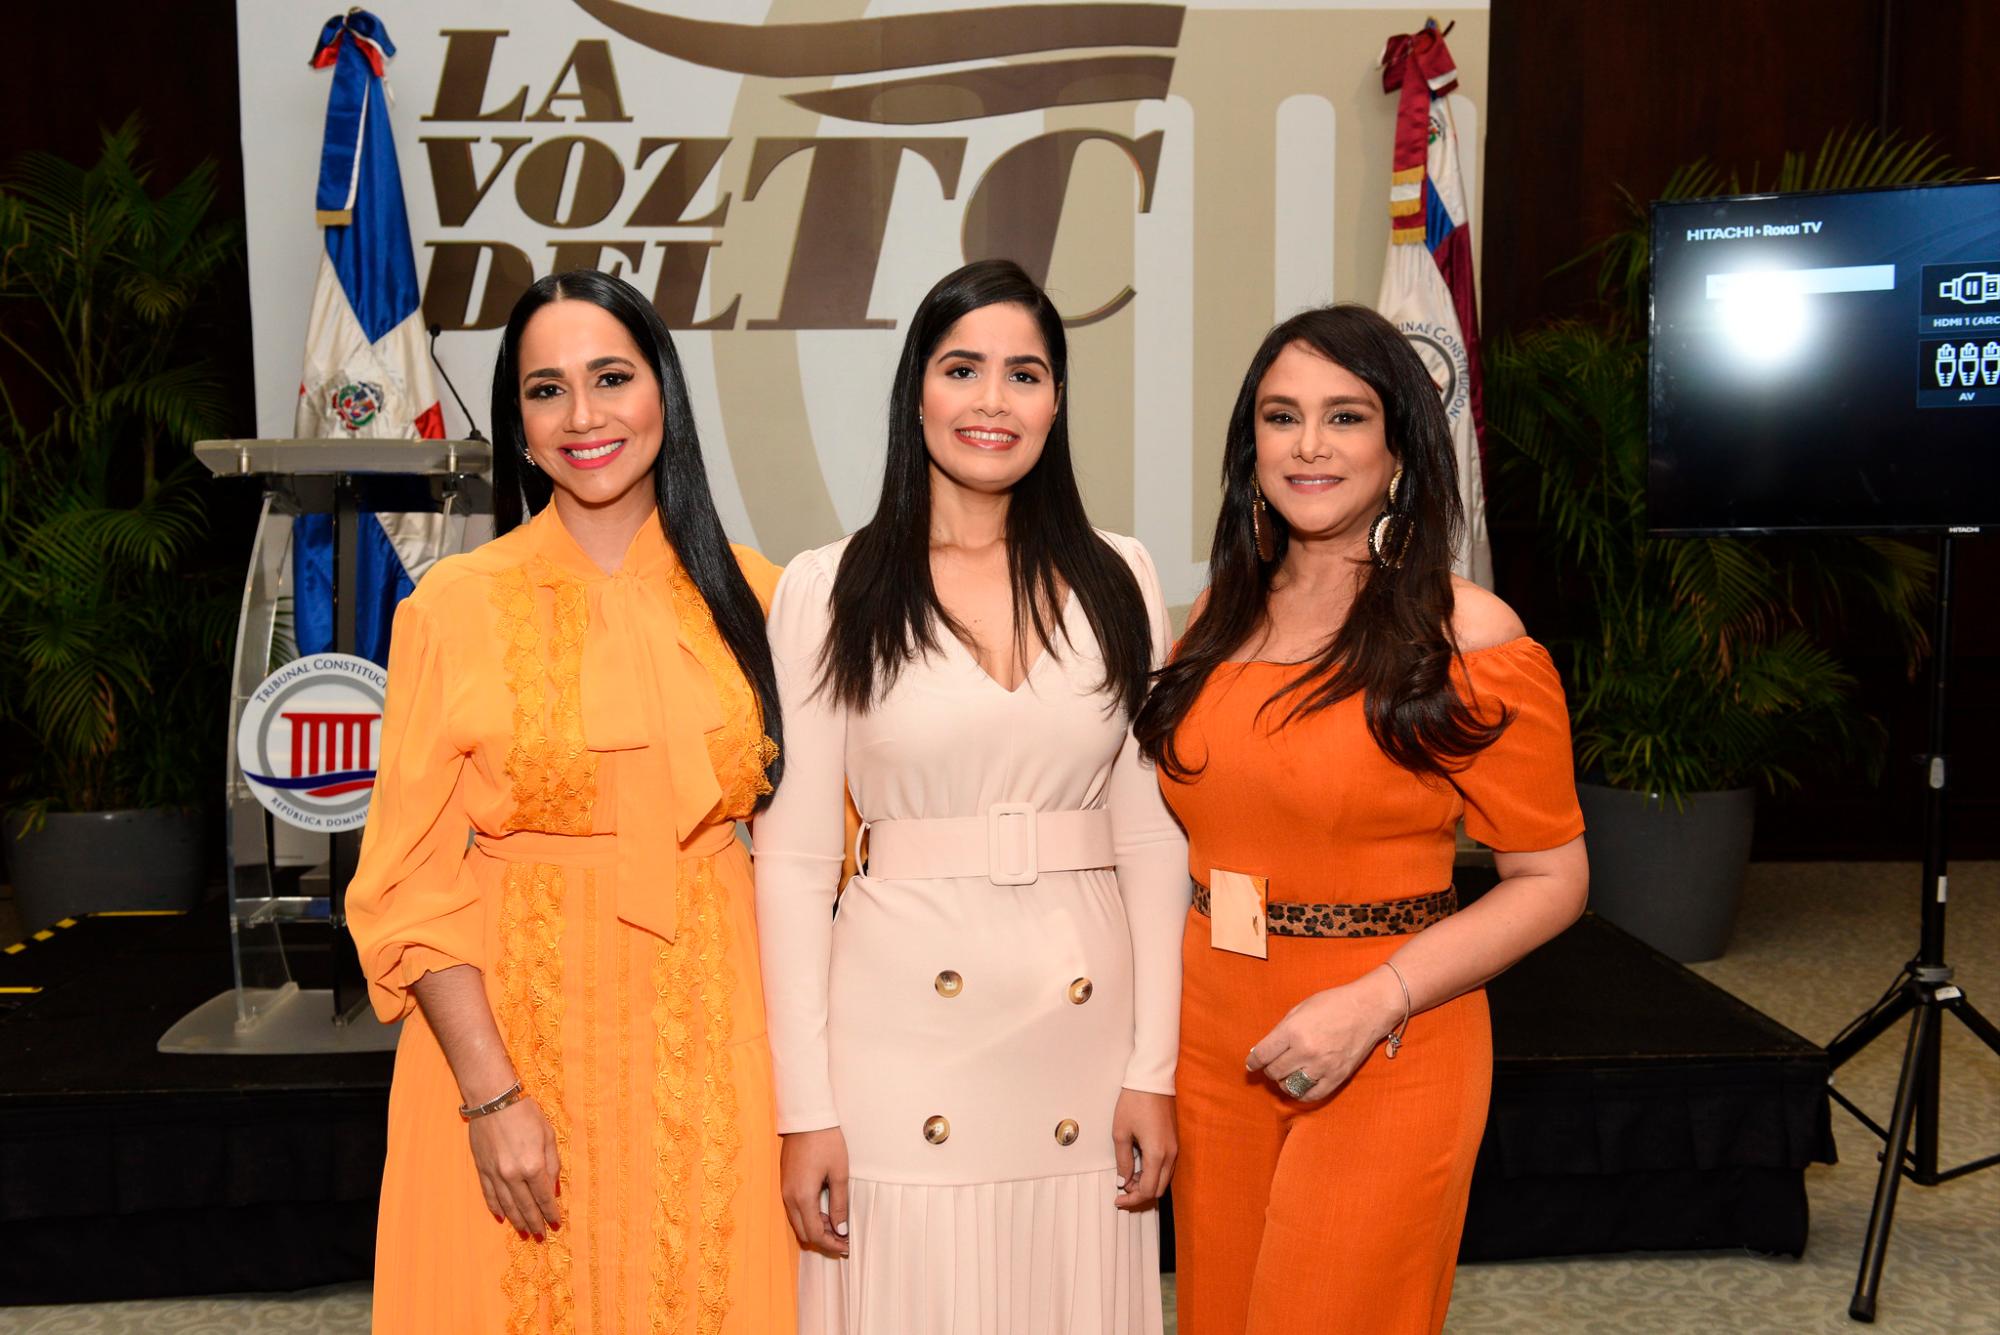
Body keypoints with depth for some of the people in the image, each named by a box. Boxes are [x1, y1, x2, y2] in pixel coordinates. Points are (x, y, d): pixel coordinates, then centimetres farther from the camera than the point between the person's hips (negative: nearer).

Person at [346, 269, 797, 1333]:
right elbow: (413, 881, -6)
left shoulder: (748, 594, 2)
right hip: (516, 1025, -2)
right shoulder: (457, 603, -5)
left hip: (706, 1030, 2)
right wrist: (490, 1093, -14)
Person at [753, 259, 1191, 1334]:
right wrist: (805, 1108, -7)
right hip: (899, 1043, -2)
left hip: (1082, 1039, 2)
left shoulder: (1116, 580, 6)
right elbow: (793, 861, -3)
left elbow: (1151, 832, 6)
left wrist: (1154, 1068, 1)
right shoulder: (826, 591, -1)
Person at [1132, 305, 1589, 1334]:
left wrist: (1373, 1004, -19)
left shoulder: (1468, 637, -10)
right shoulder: (1220, 616, 6)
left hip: (1382, 1057, -5)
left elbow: (1551, 879, -9)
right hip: (1210, 1037, 5)